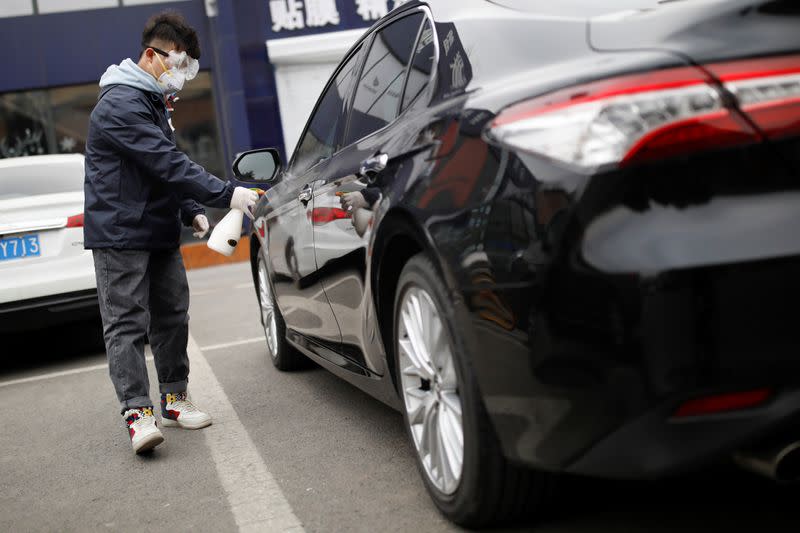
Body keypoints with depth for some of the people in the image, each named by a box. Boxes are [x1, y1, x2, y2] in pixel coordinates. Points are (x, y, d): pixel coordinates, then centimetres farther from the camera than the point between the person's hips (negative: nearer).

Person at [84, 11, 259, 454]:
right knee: (127, 324, -7)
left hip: (160, 234, 10)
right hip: (120, 235, -10)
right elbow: (167, 165, -25)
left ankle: (174, 398, 23)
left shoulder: (153, 102, 17)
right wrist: (226, 195, -27)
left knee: (172, 317, 12)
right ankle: (136, 412, -6)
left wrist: (191, 211, 8)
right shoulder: (121, 104, -16)